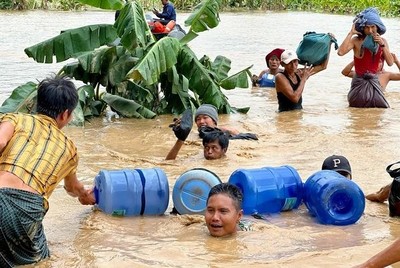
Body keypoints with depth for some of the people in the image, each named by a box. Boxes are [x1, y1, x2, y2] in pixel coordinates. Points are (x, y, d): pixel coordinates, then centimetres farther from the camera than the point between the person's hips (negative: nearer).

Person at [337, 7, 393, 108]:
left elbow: (390, 63, -5)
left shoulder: (382, 41, 2)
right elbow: (340, 52, -31)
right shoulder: (357, 41, -13)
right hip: (360, 83, -4)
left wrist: (382, 45, -15)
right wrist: (351, 33, -24)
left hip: (374, 82, 4)